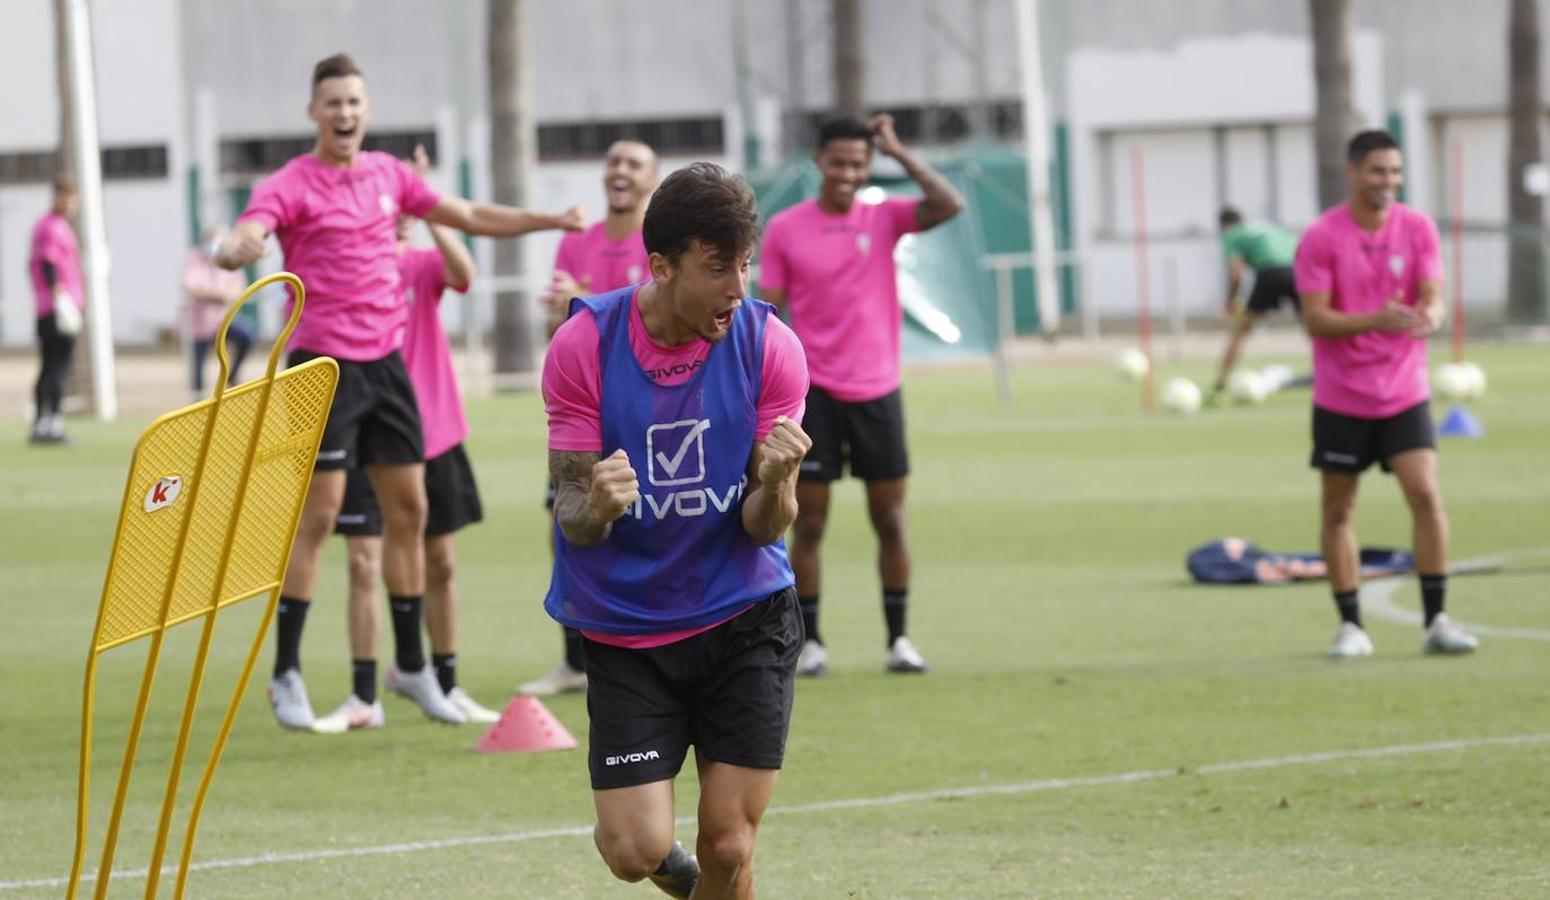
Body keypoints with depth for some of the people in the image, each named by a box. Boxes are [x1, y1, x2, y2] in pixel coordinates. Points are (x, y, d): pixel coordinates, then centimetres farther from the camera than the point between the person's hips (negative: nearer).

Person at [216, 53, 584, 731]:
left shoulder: (388, 175, 11)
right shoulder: (290, 185, -8)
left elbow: (469, 217, 23)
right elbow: (243, 239, -25)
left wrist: (552, 221, 18)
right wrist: (237, 250, -49)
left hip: (385, 362, 6)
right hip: (325, 364, -6)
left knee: (408, 510, 8)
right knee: (318, 516, -8)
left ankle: (411, 664, 20)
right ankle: (286, 675, -2)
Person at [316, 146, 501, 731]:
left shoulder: (424, 265, 2)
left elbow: (462, 273, -20)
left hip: (432, 435, 3)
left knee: (439, 563, 10)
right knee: (364, 564, -7)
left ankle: (446, 686, 22)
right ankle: (364, 697, -4)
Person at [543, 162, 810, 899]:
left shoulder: (769, 347, -10)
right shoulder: (583, 346, -12)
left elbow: (762, 529, -9)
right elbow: (571, 518, -10)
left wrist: (775, 483, -32)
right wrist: (595, 507, -34)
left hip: (744, 616, 1)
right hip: (624, 629, 0)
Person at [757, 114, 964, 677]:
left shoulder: (884, 218, 3)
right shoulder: (786, 229, 0)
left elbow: (949, 206, -13)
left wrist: (899, 152, -9)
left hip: (878, 391, 1)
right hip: (815, 392, -1)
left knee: (890, 518, 4)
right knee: (809, 521, 0)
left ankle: (898, 638, 11)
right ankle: (810, 641, 6)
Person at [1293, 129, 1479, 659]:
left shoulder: (1418, 229, 0)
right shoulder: (1322, 238, -8)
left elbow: (1434, 300, -4)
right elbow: (1315, 319, -13)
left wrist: (1428, 317, -29)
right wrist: (1375, 320, -29)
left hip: (1404, 394, 1)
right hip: (1341, 398, -1)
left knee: (1426, 495, -12)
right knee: (1338, 511, 3)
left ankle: (1437, 621, -6)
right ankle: (1351, 627, 13)